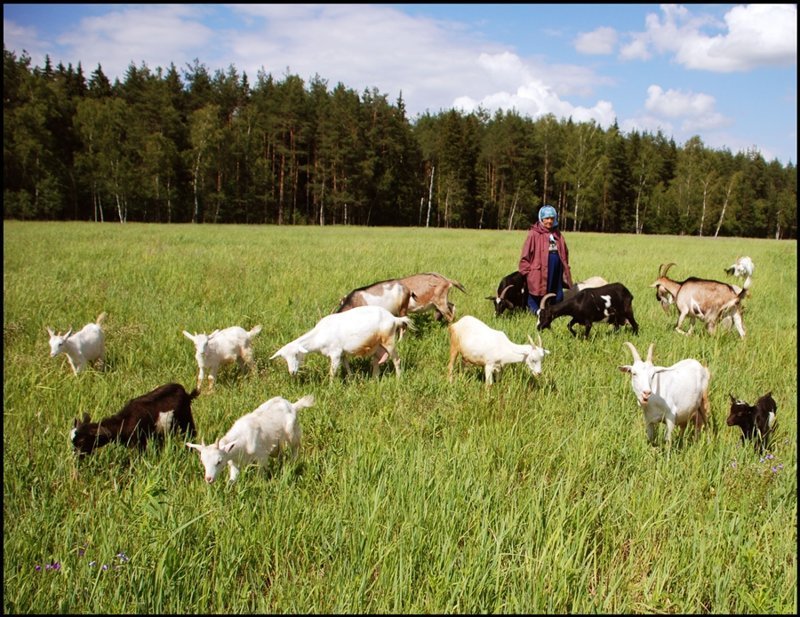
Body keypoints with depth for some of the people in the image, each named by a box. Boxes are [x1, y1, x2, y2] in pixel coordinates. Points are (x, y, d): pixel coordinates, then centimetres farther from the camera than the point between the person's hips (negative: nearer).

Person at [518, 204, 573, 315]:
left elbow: (564, 255, 17)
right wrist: (527, 272, -9)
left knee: (558, 300, 10)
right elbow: (525, 256, -6)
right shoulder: (534, 234, -5)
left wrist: (566, 272, 14)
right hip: (539, 275, -6)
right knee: (536, 300, 0)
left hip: (556, 274, 6)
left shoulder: (558, 235, 13)